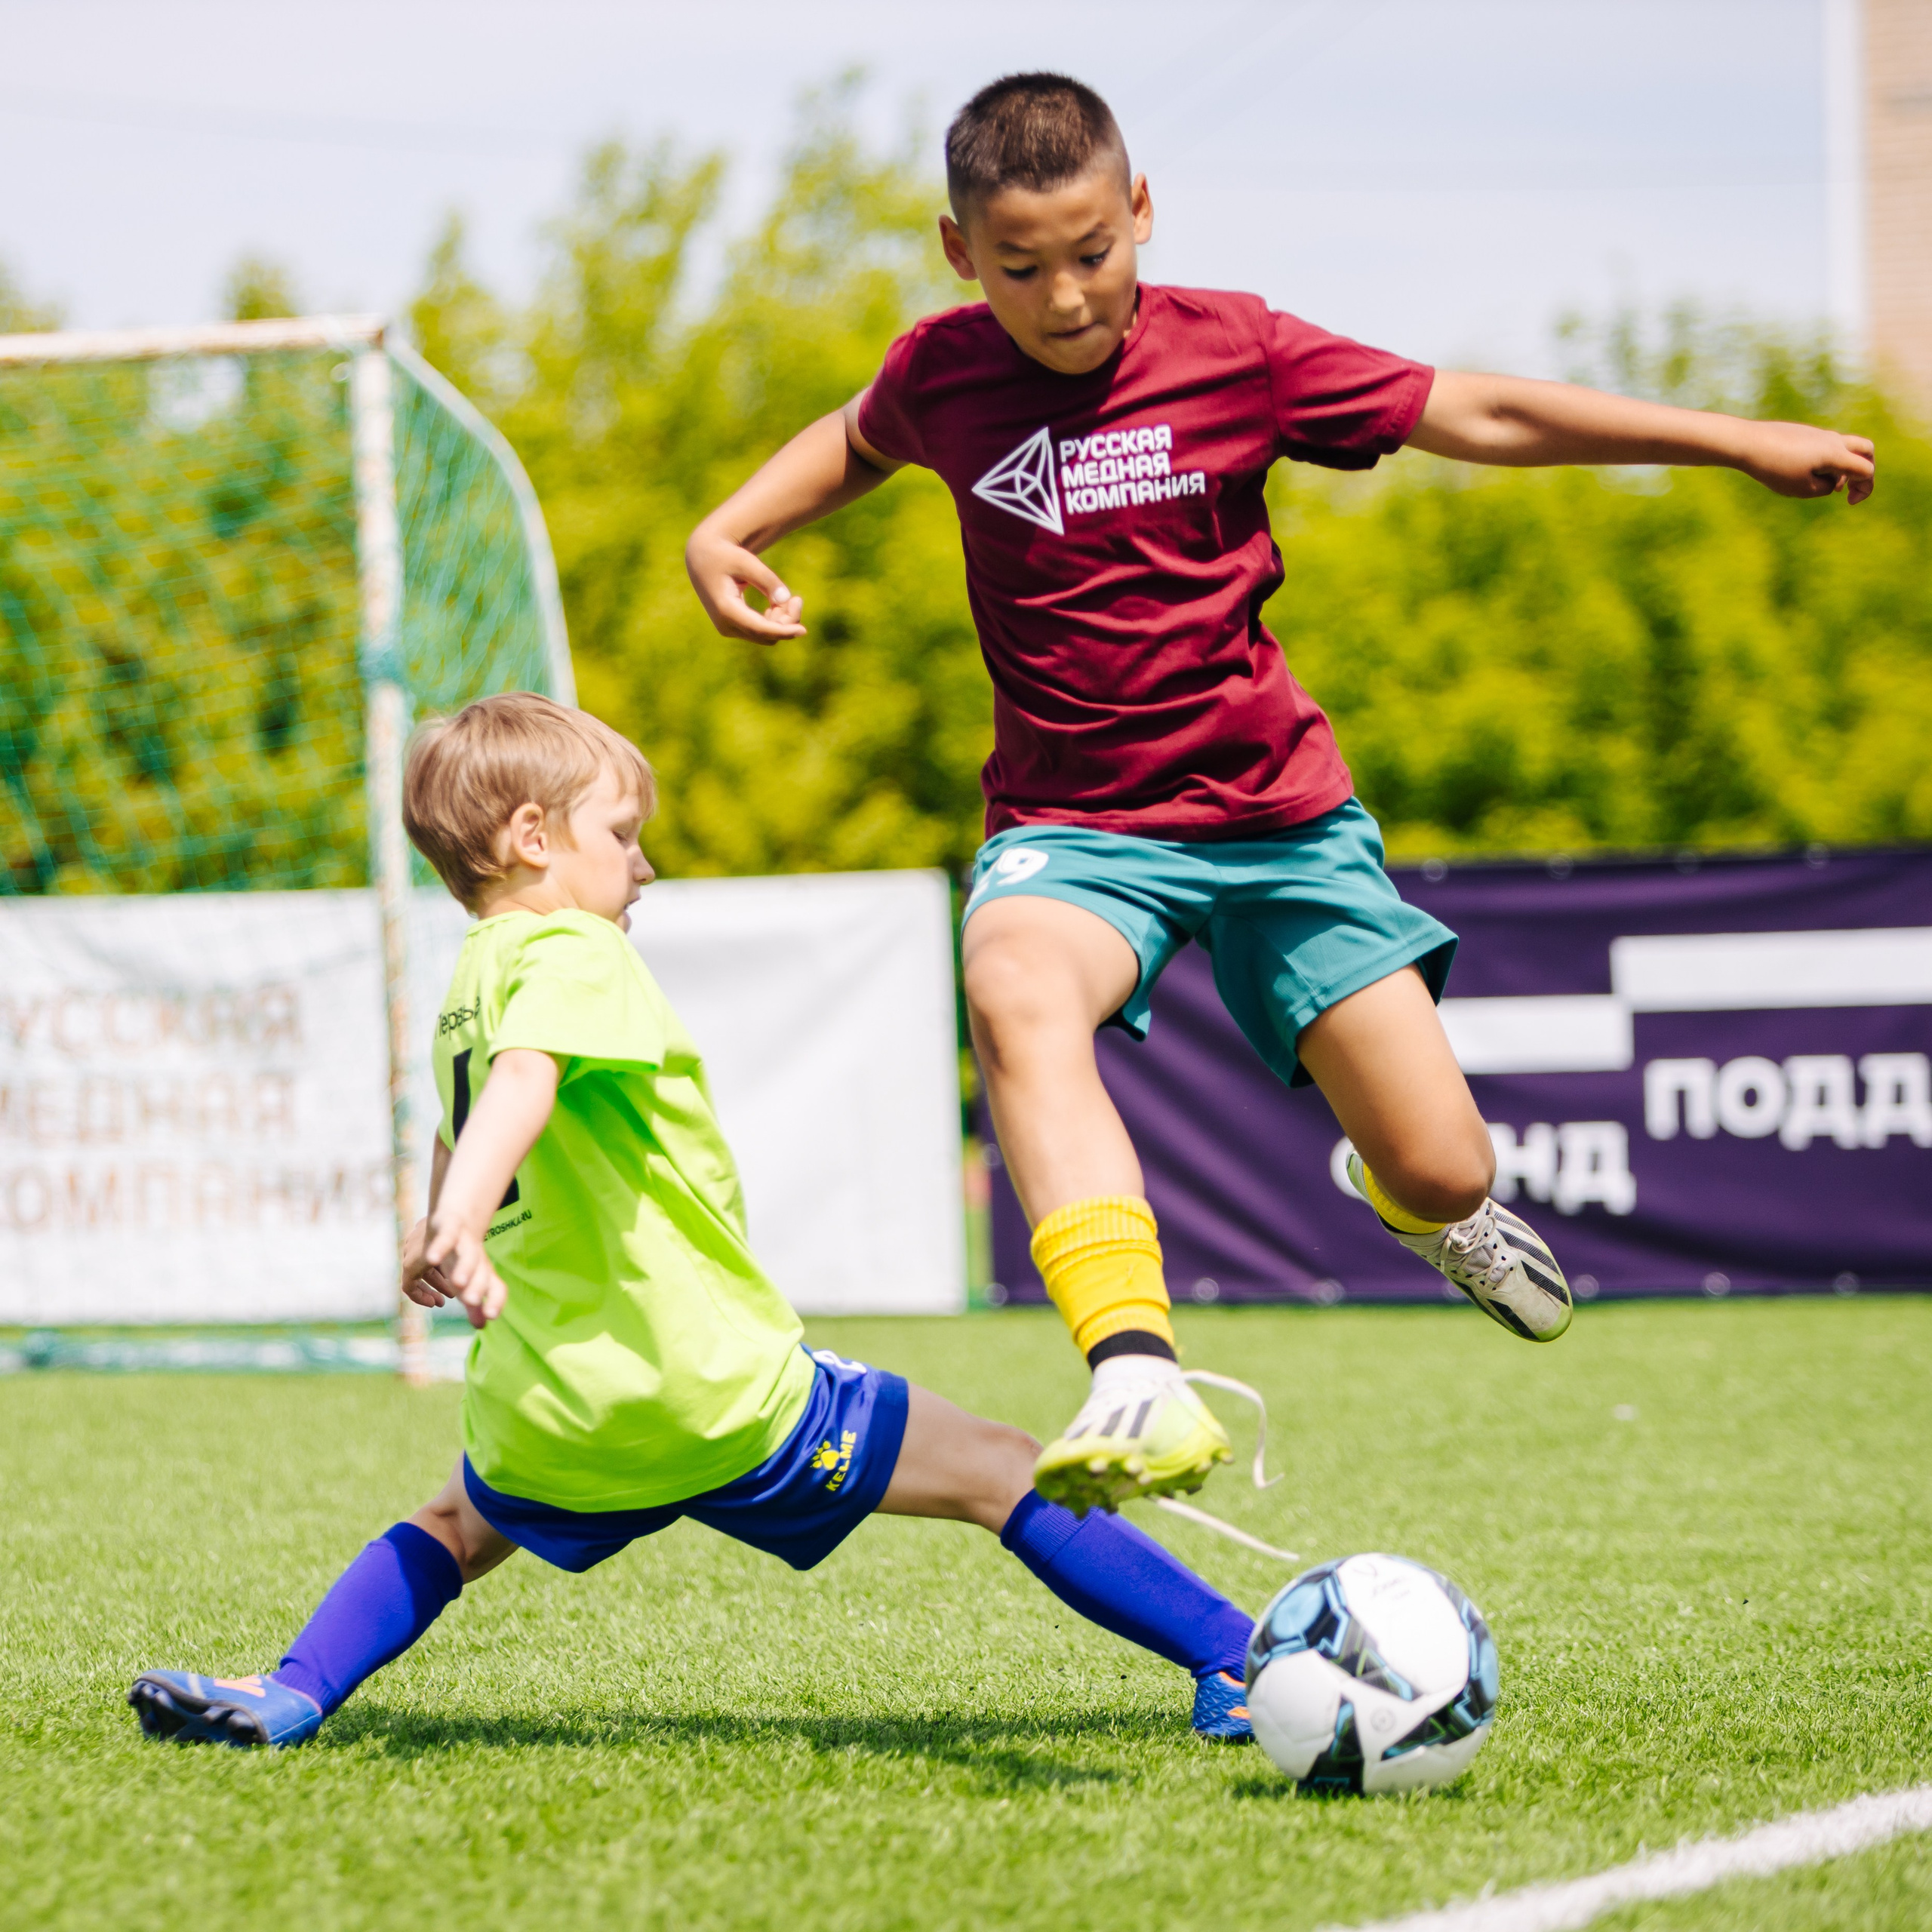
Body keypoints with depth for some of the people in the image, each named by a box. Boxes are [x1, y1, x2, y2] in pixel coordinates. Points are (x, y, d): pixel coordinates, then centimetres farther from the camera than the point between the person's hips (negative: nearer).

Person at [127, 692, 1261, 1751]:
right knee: (1003, 1474, 1)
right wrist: (458, 1224, -48)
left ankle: (292, 1696, 18)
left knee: (461, 1526, 37)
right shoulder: (575, 953, -10)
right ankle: (1234, 1662, -2)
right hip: (716, 1393, -7)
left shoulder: (465, 988, 15)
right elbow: (524, 1081, -31)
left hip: (542, 1418, 7)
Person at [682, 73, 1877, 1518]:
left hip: (1277, 814, 0)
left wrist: (1742, 442, -1)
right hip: (1074, 827, 0)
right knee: (1016, 993, -37)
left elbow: (1475, 415, -2)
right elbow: (864, 439, 23)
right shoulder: (942, 372, -2)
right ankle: (1140, 1382, -51)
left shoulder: (1233, 353, -8)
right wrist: (731, 530, 6)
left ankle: (1419, 1205, 39)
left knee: (1442, 1173, -4)